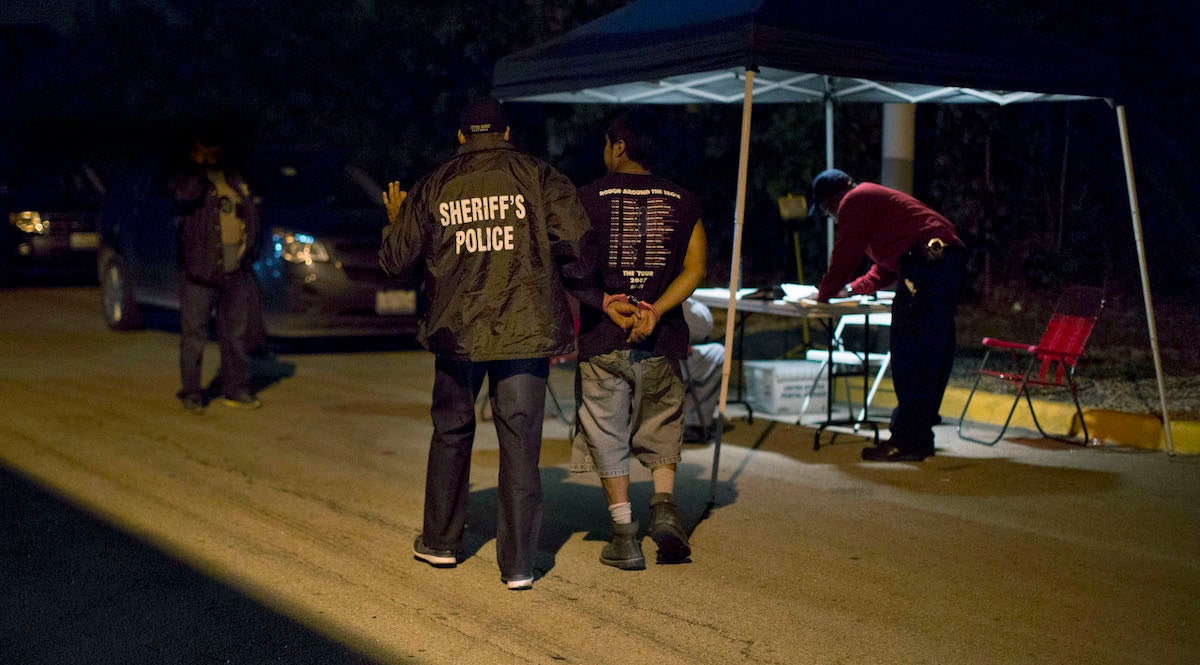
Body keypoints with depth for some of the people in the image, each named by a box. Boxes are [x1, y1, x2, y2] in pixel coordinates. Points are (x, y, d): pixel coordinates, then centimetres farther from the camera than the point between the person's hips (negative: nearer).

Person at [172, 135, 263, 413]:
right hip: (197, 272, -5)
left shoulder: (233, 179, 14)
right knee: (193, 333, -3)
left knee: (236, 332, 9)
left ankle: (236, 390, 18)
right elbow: (186, 194, -25)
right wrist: (199, 170, -13)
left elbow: (251, 212, 18)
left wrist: (250, 246, 6)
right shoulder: (185, 179, -1)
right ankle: (191, 393, 5)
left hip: (234, 272, 5)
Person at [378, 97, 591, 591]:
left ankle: (440, 541, 30)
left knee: (451, 431, 20)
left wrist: (397, 220, 26)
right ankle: (518, 563, 4)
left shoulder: (433, 187, 4)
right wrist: (563, 290, 8)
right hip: (526, 329, -1)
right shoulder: (538, 177, 0)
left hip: (457, 330, 2)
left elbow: (398, 261, 7)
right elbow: (578, 243, -10)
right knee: (520, 443, 3)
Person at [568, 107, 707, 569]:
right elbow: (694, 269, -3)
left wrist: (606, 305, -8)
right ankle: (664, 504, -2)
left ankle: (624, 535, 5)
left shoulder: (588, 198, -1)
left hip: (603, 337, -2)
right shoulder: (683, 201, 5)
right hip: (662, 340, 2)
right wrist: (655, 311, -11)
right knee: (661, 428, 19)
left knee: (608, 436, 7)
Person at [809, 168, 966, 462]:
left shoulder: (854, 201, 3)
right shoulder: (875, 197, 34)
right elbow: (885, 268, 38)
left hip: (927, 260, -10)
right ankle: (919, 435, 17)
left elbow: (845, 254, 1)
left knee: (911, 354, -10)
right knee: (933, 354, 12)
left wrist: (825, 293, 15)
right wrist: (852, 288, 38)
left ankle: (909, 440, -10)